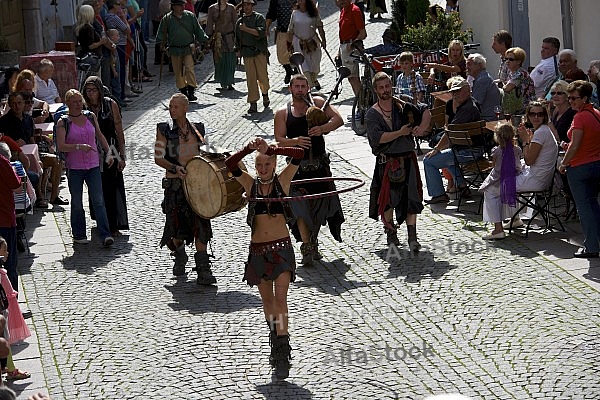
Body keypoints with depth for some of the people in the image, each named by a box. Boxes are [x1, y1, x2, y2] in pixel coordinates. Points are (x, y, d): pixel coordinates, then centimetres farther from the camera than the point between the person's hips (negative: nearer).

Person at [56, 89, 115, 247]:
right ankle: (79, 235, 17)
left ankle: (105, 235, -9)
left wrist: (108, 152, 16)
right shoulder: (63, 122, -5)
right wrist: (79, 146, -25)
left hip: (93, 165, 2)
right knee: (77, 203, 6)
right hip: (74, 167, -2)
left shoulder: (90, 116, 7)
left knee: (98, 201, -5)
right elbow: (61, 146, -13)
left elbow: (100, 136, 21)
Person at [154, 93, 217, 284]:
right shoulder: (164, 130, 1)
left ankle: (203, 270, -8)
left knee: (201, 225, -8)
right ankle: (179, 255, 35)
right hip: (175, 184, -1)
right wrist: (175, 168, -19)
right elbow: (158, 158, -4)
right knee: (178, 227, 3)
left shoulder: (197, 129, 10)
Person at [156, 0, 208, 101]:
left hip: (188, 48, 0)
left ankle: (191, 92, -10)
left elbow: (198, 30, 10)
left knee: (189, 69, -12)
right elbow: (161, 33, 8)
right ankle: (183, 92, 17)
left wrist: (204, 40, 5)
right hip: (175, 50, 0)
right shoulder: (167, 19, 1)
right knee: (178, 72, 4)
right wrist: (162, 43, -3)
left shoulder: (190, 16, 5)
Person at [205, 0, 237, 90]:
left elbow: (235, 23, 7)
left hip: (229, 38, 0)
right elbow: (209, 25, 5)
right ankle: (223, 83, 10)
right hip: (217, 38, 0)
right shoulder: (212, 9, 3)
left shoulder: (231, 8, 5)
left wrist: (236, 37, 2)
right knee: (220, 61, 1)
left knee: (230, 61, -4)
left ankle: (229, 83, 2)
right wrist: (209, 37, 1)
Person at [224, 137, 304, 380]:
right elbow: (230, 164, -13)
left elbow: (298, 155, -15)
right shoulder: (251, 184, 3)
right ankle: (276, 343, 31)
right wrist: (249, 149, -28)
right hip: (258, 249, 3)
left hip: (281, 248, -3)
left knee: (280, 298, -12)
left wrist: (270, 150, -25)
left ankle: (282, 352, -15)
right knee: (267, 299, 14)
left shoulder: (282, 181, -1)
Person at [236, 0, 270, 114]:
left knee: (262, 76, -5)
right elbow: (237, 39, 24)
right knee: (251, 78, -4)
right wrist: (238, 50, 15)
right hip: (246, 53, 3)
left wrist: (246, 29, -15)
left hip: (259, 51, -3)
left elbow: (261, 32, -13)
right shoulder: (239, 21, 17)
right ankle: (253, 104, -3)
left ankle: (265, 94, 25)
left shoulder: (259, 18, 3)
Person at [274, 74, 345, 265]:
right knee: (300, 206, -14)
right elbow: (279, 140, -2)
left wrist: (322, 128, -19)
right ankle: (307, 247, -13)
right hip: (297, 165, -2)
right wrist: (295, 141, -23)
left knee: (321, 204, 10)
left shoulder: (318, 103, 5)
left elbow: (338, 119, -1)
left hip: (320, 164, 2)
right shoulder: (282, 113, 3)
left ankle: (313, 242, 28)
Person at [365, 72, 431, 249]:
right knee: (388, 198, 7)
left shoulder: (403, 107, 5)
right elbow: (377, 138, -16)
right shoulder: (372, 114, -2)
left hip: (408, 159, 1)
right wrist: (401, 133, -15)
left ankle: (412, 237, -5)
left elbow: (425, 113, 13)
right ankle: (391, 232, 26)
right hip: (387, 161, -1)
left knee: (411, 198, -6)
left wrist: (422, 127, -7)